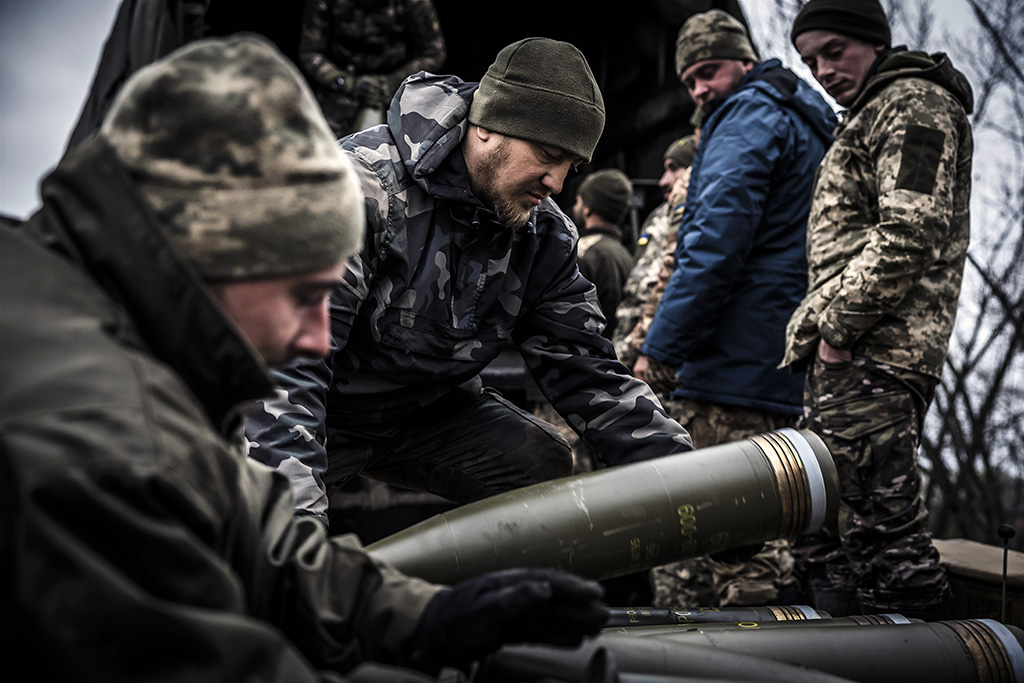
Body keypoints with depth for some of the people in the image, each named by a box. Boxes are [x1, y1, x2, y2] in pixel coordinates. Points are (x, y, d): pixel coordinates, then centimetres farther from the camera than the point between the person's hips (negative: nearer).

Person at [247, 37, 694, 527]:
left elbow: (584, 371, -5)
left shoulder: (545, 236, -7)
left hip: (430, 412, 5)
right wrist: (297, 521, -46)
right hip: (325, 411, -4)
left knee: (546, 468, -15)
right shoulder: (362, 186, -29)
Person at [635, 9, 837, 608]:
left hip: (734, 363, -11)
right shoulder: (811, 128, 27)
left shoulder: (749, 116, -4)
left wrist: (661, 349, -15)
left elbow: (716, 243, -17)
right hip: (786, 373, 11)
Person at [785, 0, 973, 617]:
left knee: (881, 521, -10)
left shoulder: (916, 103, -3)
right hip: (845, 358, 10)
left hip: (874, 354, -10)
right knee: (827, 537, 12)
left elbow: (909, 235, -17)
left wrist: (837, 325, -15)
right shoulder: (871, 116, 28)